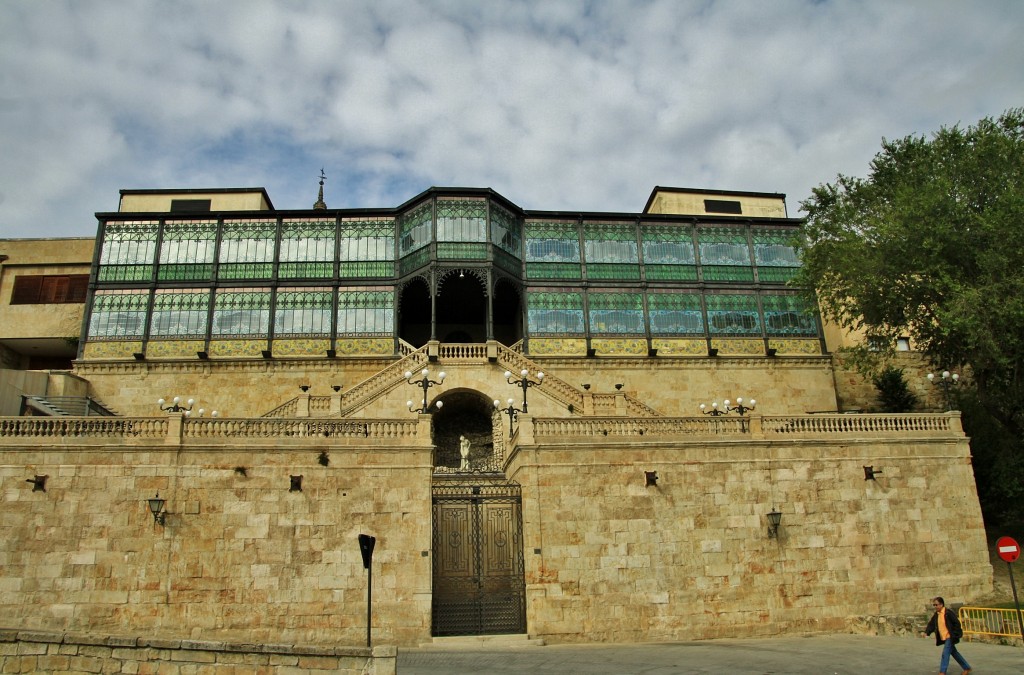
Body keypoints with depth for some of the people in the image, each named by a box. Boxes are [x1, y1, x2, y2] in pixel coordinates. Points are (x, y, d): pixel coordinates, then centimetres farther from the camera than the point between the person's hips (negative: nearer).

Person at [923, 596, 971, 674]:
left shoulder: (949, 613, -16)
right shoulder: (936, 615, 8)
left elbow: (957, 623, -14)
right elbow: (931, 624, 9)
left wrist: (956, 635, -15)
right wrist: (926, 632, -5)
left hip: (949, 637, -8)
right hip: (943, 638, 8)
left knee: (945, 653, -11)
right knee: (954, 653, 18)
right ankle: (967, 667, 33)